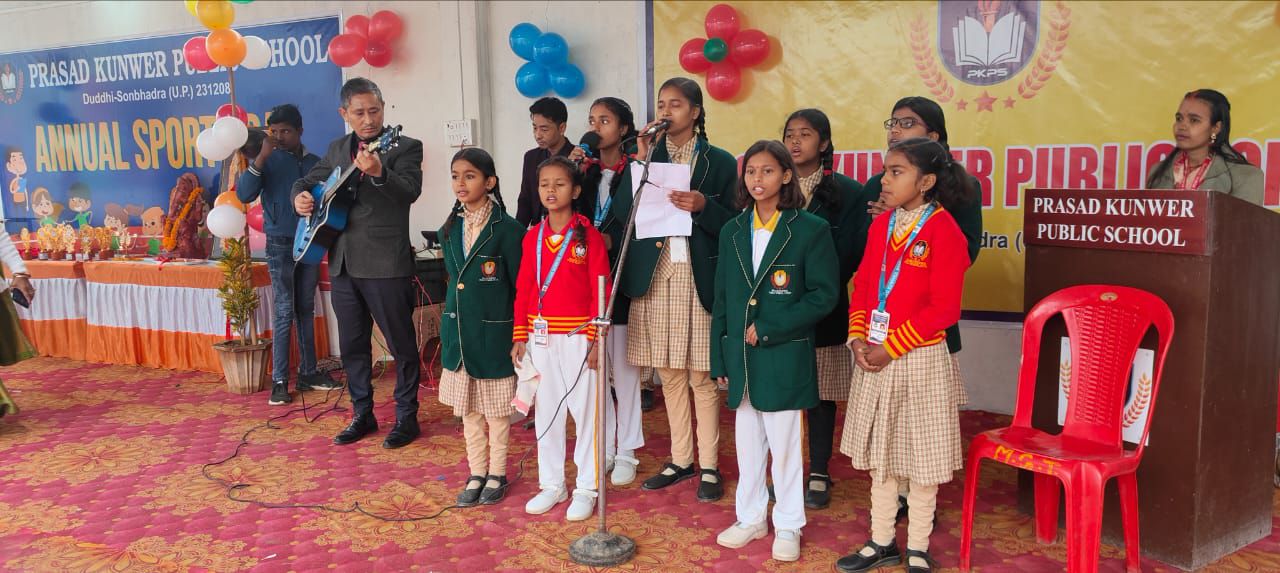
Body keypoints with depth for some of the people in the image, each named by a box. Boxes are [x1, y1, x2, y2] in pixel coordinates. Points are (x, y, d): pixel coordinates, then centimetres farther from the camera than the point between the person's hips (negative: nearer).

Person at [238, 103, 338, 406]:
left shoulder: (314, 162, 8)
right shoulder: (267, 161, -1)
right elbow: (244, 195, -13)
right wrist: (261, 156, -20)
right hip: (280, 244, -3)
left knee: (306, 310, 9)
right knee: (284, 312, -5)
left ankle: (308, 372, 16)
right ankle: (279, 380, -1)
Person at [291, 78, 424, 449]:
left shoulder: (405, 147, -4)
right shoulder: (337, 148, 14)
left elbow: (410, 191, -20)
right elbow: (310, 179, 25)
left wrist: (379, 172, -38)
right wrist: (301, 195, 2)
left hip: (386, 264, -6)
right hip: (343, 263, 6)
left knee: (401, 344, 2)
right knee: (352, 345, 14)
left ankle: (406, 417, 15)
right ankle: (362, 414, 27)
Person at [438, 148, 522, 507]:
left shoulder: (507, 229, -12)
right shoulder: (450, 230, 6)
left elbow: (520, 286, -9)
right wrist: (448, 331, 13)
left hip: (494, 332, -5)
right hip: (458, 333, 6)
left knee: (496, 408, 9)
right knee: (468, 410, 14)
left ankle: (497, 474, 25)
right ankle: (477, 474, 28)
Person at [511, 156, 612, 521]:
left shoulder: (588, 236, -6)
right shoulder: (532, 237, 7)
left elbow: (601, 289, -8)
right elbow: (523, 289, 8)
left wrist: (594, 338, -13)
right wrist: (520, 336, 4)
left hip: (576, 336, -4)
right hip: (540, 336, 5)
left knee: (584, 410, 4)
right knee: (546, 411, 12)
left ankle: (586, 489, 16)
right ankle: (552, 485, 25)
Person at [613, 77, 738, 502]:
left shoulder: (719, 161, 2)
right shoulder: (646, 154, 8)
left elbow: (732, 224, -2)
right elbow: (622, 212, -5)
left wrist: (702, 206, -20)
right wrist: (642, 159, -11)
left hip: (697, 278, -3)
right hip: (654, 276, 3)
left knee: (702, 375, 1)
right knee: (670, 374, 11)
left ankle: (709, 466, 14)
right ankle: (681, 460, 24)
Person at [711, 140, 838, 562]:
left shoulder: (811, 229, -7)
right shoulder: (732, 232, 8)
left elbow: (824, 295, -10)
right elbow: (722, 299, 11)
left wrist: (768, 329, -15)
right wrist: (719, 358, 8)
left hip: (785, 357, -4)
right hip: (740, 357, 5)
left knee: (784, 445, 5)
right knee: (748, 444, 14)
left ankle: (788, 526, 22)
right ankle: (751, 518, 30)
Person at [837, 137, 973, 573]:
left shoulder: (944, 231, -13)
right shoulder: (881, 225, 7)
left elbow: (944, 308, -16)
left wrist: (891, 347, -17)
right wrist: (858, 338, -4)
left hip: (919, 359, -6)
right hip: (873, 357, 6)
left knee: (921, 458, 7)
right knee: (879, 454, 15)